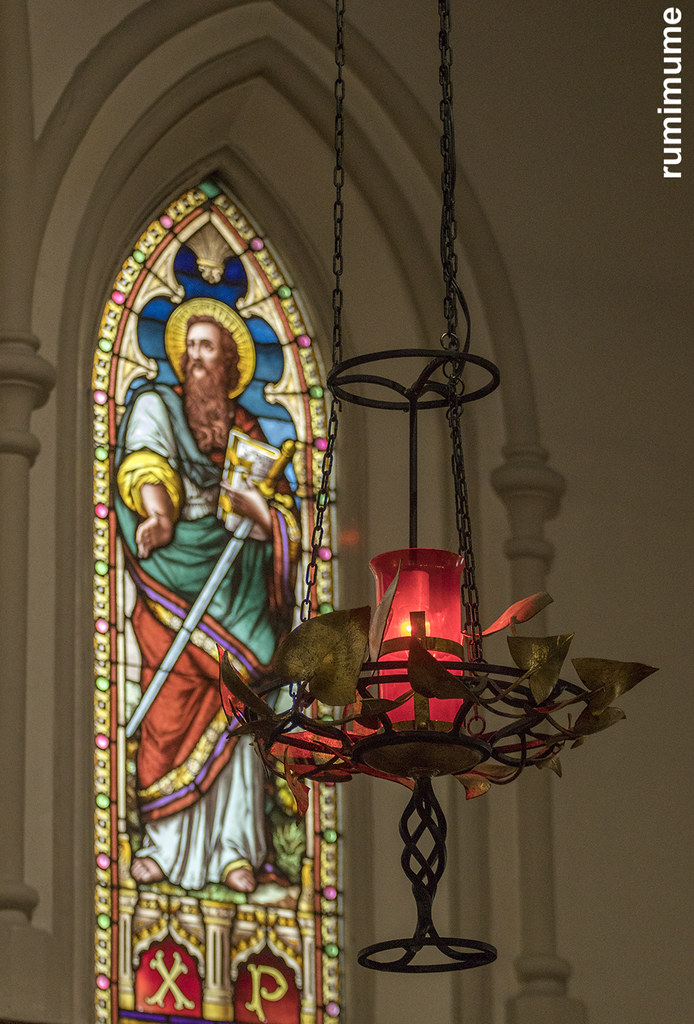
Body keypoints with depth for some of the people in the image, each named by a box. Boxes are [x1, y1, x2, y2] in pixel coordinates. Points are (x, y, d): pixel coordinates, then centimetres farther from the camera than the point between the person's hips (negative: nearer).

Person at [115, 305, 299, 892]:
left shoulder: (246, 429, 15)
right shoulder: (156, 408, 8)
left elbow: (282, 507, 13)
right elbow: (148, 466, -11)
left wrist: (260, 510, -11)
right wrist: (158, 514, -31)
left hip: (233, 578, 2)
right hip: (173, 573, -2)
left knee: (233, 708, -7)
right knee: (173, 707, -10)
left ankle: (233, 849, -9)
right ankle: (165, 843, -10)